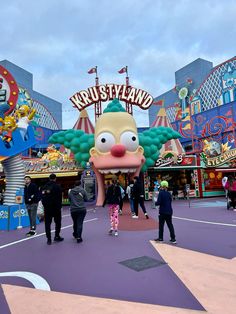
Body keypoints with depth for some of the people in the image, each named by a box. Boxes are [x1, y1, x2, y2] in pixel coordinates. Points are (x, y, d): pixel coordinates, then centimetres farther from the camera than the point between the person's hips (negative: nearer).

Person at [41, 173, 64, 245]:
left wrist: (45, 205, 12)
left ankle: (49, 239, 10)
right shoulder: (57, 186, -10)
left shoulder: (44, 187, 6)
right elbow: (59, 198, -11)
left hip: (47, 208, 4)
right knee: (58, 222, 11)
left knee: (47, 223, 8)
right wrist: (59, 206, -4)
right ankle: (57, 236, 12)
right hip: (55, 207, -4)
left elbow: (42, 197, 9)